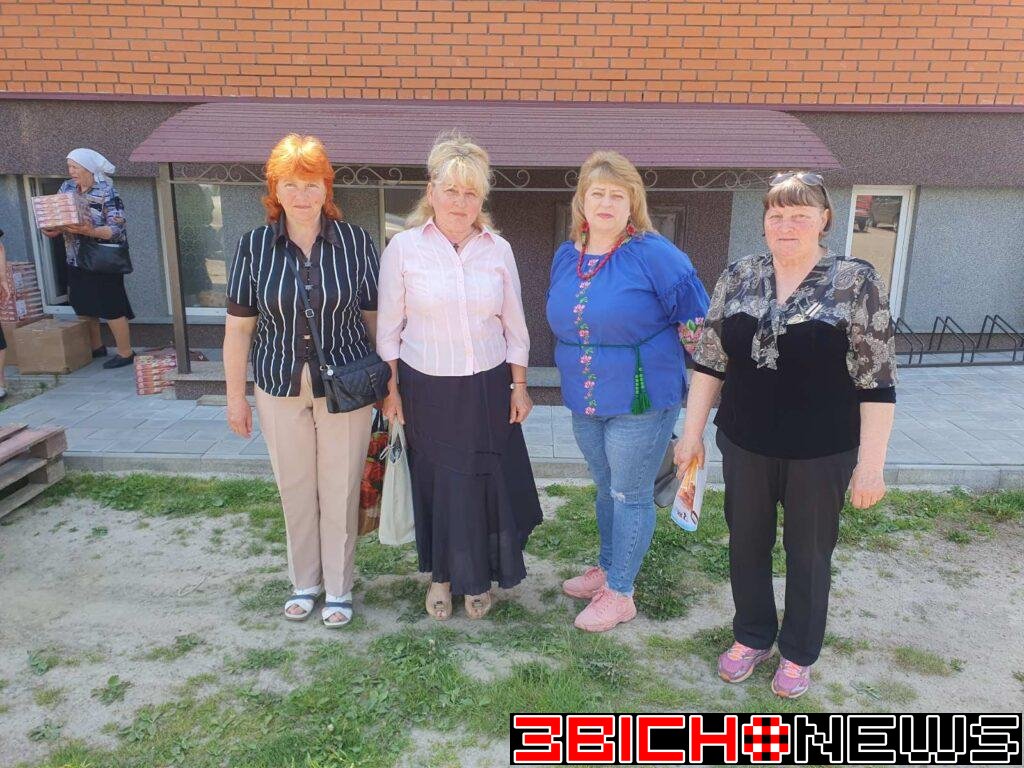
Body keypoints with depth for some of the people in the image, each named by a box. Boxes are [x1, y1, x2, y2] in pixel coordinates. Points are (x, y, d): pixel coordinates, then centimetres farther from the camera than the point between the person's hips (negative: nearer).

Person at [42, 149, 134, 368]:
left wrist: (90, 231, -32)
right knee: (84, 307, 16)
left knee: (111, 309, -2)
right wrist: (55, 230, -9)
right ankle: (96, 347, 33)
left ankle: (125, 353, 9)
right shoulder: (66, 188, 7)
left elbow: (117, 229, -18)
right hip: (76, 261, 7)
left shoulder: (107, 193, -13)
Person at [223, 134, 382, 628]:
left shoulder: (355, 242, -6)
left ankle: (339, 588, 27)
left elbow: (374, 315, 1)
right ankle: (304, 582, 35)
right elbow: (239, 327, 1)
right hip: (281, 389, 2)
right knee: (295, 490, 14)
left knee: (341, 491, 8)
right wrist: (235, 396, 3)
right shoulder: (254, 247, -3)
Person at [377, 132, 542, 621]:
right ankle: (440, 575, 35)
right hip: (427, 391, -1)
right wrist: (392, 390, -2)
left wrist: (519, 387, 6)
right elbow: (389, 328, -1)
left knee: (486, 484, 9)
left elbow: (514, 327, 6)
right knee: (435, 484, 11)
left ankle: (478, 579, 34)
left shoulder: (498, 250, 0)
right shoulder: (403, 248, -6)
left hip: (488, 389, 2)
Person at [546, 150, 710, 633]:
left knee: (630, 496, 6)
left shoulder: (654, 254, -15)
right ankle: (607, 569, 40)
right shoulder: (566, 256, 5)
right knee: (605, 488, 21)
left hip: (640, 401, -6)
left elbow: (696, 321, -10)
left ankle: (620, 594, 22)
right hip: (585, 400, 6)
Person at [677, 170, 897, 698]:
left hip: (821, 454, -2)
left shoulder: (856, 282, -10)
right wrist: (691, 432, 3)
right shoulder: (738, 276, 0)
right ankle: (752, 636, 40)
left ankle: (798, 654, 36)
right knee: (746, 544, 16)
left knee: (809, 554, 14)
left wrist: (871, 463, -11)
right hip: (745, 446, 3)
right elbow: (709, 362, 3)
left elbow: (876, 383, -9)